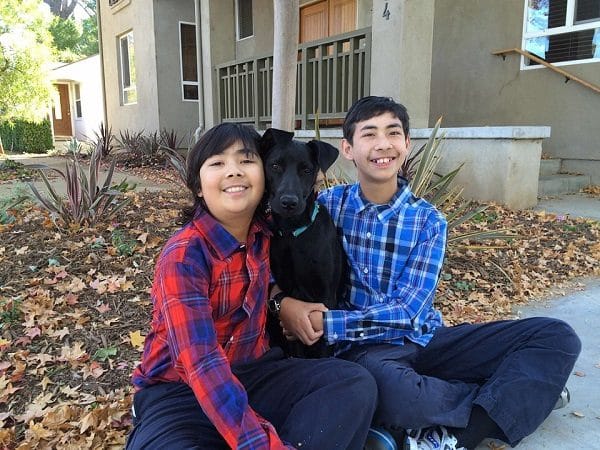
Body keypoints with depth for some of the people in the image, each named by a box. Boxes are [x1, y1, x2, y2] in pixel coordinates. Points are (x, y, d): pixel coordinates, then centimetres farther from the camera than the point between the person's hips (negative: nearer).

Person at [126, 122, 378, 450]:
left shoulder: (264, 234, -2)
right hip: (179, 392, -5)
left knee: (357, 385, -17)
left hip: (253, 373, 5)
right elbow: (202, 364, -30)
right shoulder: (183, 256, -20)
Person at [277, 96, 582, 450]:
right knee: (395, 390, -38)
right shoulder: (327, 205, -1)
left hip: (423, 340, 3)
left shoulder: (428, 220, -3)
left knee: (557, 336, -9)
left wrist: (326, 324, -21)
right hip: (362, 347, -2)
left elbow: (407, 313, -12)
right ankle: (514, 392, -9)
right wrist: (283, 301, -25)